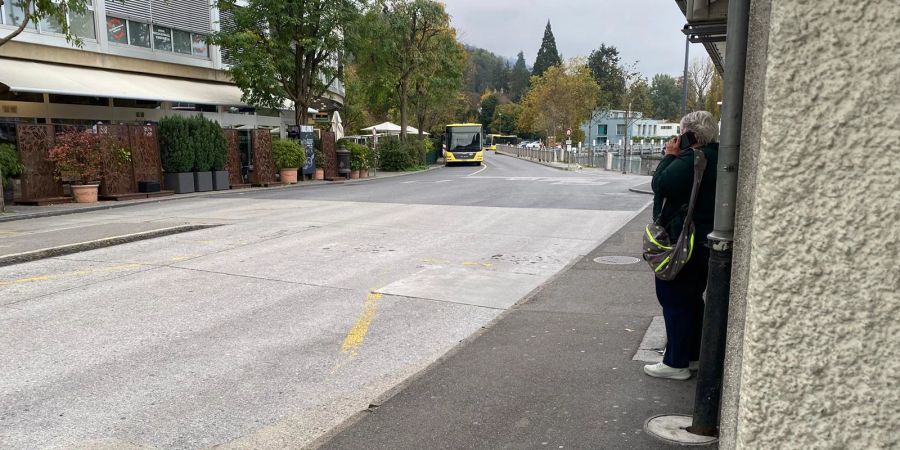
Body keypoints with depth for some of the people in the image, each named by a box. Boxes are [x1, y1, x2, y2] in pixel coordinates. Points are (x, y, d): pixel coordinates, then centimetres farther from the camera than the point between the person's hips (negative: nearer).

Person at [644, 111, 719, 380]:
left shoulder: (693, 159, -21)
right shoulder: (715, 158, 10)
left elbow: (661, 184, -21)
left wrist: (670, 156, -11)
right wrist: (675, 157, 6)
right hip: (704, 240, 10)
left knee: (675, 301, -2)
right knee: (693, 298, 19)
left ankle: (676, 363, 5)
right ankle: (693, 353, 31)